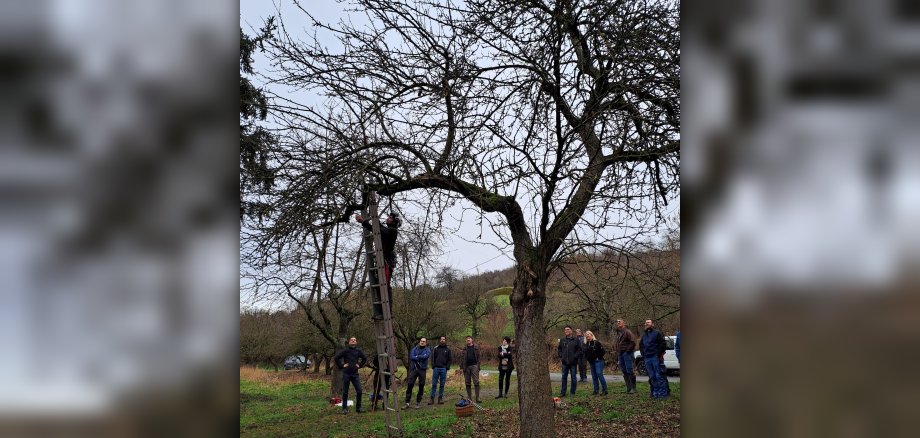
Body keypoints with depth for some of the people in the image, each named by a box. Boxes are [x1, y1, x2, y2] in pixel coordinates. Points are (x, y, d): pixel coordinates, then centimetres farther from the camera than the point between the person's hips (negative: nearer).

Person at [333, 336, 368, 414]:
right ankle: (344, 408, 14)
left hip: (355, 374, 3)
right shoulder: (345, 351, -4)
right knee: (345, 392, 4)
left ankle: (358, 408, 9)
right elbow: (336, 358, -1)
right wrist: (342, 366, -4)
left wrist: (360, 365, 9)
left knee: (359, 391, -2)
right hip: (346, 374, -2)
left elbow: (365, 358, 20)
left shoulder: (358, 351, 5)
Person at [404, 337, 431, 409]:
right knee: (410, 385, -4)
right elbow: (411, 357, -8)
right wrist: (421, 358, -12)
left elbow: (425, 356, -15)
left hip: (422, 370, 0)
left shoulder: (427, 350, 6)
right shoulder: (414, 349, 9)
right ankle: (407, 402, 2)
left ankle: (418, 402, 16)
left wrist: (416, 357, -8)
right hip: (413, 369, 0)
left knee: (421, 386, 4)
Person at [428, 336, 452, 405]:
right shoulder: (436, 349, 9)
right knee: (434, 384, -1)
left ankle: (440, 398, 9)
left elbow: (450, 359, 8)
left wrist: (447, 367, -3)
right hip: (436, 368, 0)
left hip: (443, 369, 0)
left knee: (442, 384, 3)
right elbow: (432, 358, 8)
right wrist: (433, 366, -3)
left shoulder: (448, 350, 9)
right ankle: (432, 398, 2)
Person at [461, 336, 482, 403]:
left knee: (476, 382, -7)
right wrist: (462, 367, 1)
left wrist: (478, 366, -7)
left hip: (474, 366, -3)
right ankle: (469, 398, 13)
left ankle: (477, 398, -7)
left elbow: (478, 357, 1)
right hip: (466, 367, 3)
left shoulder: (476, 347, 5)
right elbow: (462, 358, 9)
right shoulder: (465, 348, 11)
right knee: (467, 383, 6)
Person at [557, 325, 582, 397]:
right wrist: (560, 356, 4)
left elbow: (579, 349, -5)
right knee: (564, 377, 8)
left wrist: (575, 357, -14)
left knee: (573, 377, 5)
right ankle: (563, 392, 14)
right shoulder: (562, 340, 8)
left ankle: (573, 392, 13)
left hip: (573, 362, -4)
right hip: (564, 362, 4)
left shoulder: (576, 340, -4)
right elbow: (559, 349, 18)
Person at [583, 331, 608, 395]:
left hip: (598, 361, -7)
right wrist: (587, 359, 11)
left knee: (599, 374, -15)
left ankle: (604, 390, -9)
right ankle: (596, 391, 12)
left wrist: (598, 357, -10)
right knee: (594, 376, 8)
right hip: (591, 362, 7)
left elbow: (602, 351, -11)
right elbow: (585, 353, 23)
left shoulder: (596, 342, -8)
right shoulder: (586, 344, 13)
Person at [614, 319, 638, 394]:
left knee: (629, 371, -10)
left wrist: (628, 350, -15)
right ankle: (628, 388, 14)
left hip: (627, 353, -9)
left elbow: (633, 341, -19)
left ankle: (633, 388, -5)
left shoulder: (627, 332, -9)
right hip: (620, 354, 9)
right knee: (624, 371, 9)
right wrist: (616, 351, 16)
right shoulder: (618, 333, 19)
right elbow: (616, 343, 29)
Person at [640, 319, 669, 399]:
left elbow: (663, 344, -7)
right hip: (647, 358, 6)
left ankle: (663, 392, -4)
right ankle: (655, 392, 12)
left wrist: (659, 355, -11)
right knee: (652, 377, 7)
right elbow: (641, 345, 26)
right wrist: (643, 356, 14)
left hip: (656, 357, -6)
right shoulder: (644, 335, 19)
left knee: (659, 376, -7)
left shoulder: (657, 333, -1)